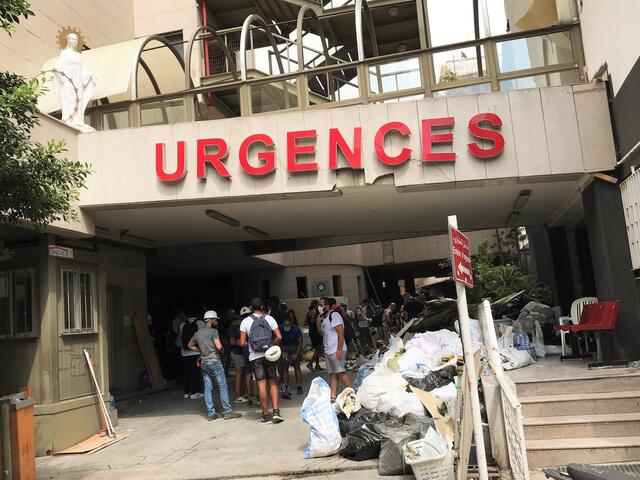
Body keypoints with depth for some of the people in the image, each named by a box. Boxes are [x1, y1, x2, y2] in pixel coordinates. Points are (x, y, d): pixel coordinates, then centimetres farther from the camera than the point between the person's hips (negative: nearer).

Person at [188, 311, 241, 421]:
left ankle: (211, 413, 9)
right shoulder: (213, 331, -10)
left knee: (208, 389, 7)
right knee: (222, 387, -2)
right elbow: (219, 346, -19)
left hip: (203, 363, 7)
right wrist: (222, 350, 3)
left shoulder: (197, 333, 13)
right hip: (214, 361, -7)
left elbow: (190, 345, 26)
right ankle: (227, 411, 0)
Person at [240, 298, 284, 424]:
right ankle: (276, 411, 0)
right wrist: (272, 345, 10)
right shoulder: (269, 318, -1)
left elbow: (242, 343, -4)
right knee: (273, 382, 10)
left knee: (261, 384, 3)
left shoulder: (245, 321, -2)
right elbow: (279, 337, -7)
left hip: (255, 356, -1)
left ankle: (266, 415, 8)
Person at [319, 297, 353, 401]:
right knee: (332, 374, 6)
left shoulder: (334, 315, -10)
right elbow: (322, 333, 23)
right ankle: (333, 397, 5)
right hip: (328, 351, 9)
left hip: (336, 351, -9)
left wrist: (339, 349, -22)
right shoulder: (325, 318, 19)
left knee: (340, 372, -10)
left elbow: (341, 332, -17)